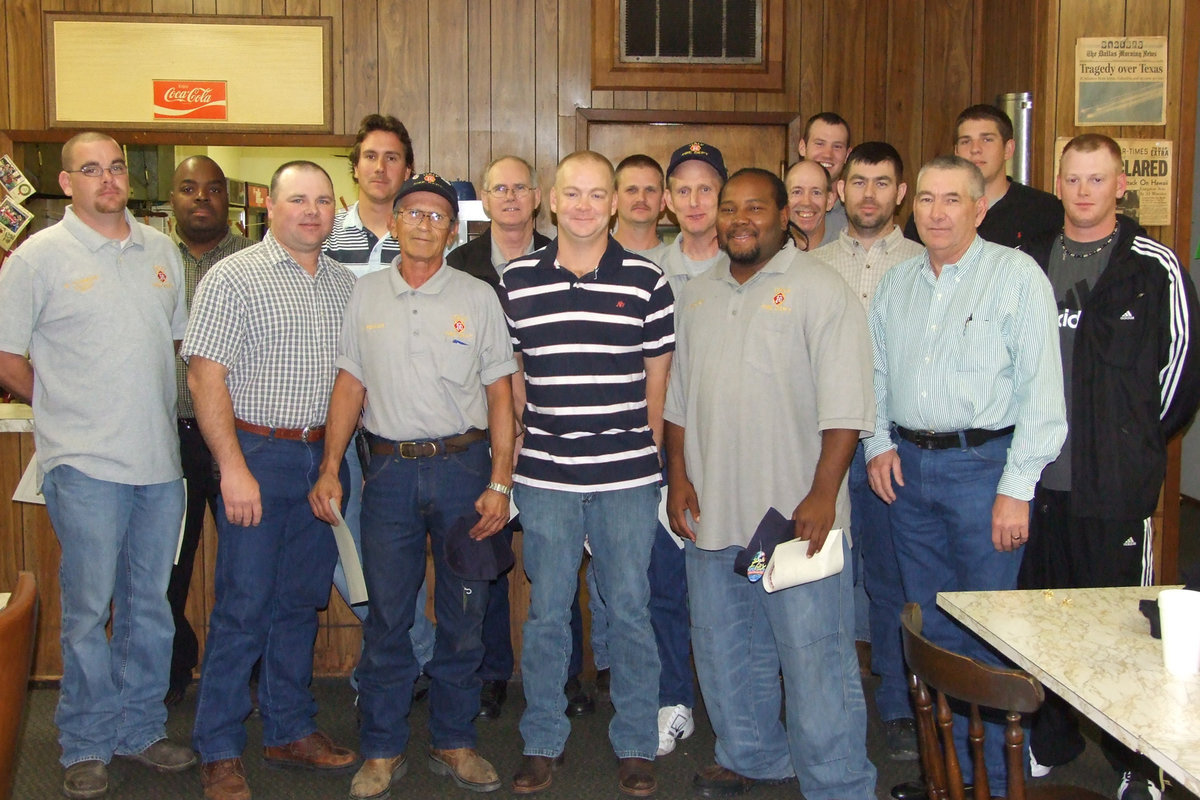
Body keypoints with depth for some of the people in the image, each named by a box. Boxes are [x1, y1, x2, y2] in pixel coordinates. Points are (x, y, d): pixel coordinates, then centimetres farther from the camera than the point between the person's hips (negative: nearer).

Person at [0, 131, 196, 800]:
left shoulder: (161, 250, 11)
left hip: (162, 458, 5)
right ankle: (88, 746, 17)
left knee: (151, 606, 13)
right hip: (87, 465, -5)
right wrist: (66, 404, 1)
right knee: (89, 609, 2)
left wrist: (158, 409, 11)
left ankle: (143, 728, 27)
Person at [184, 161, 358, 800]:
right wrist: (233, 468, -17)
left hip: (323, 455, 6)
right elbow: (204, 375, -12)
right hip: (258, 454, -5)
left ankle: (290, 730, 26)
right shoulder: (233, 278, -6)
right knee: (244, 605, -2)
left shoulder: (344, 283, 11)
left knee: (303, 600, 13)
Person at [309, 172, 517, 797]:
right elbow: (350, 383, 10)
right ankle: (382, 749, 20)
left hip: (462, 466, -1)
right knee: (386, 615, 6)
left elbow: (500, 394, 1)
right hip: (390, 468, 1)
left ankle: (454, 741, 23)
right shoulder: (367, 294, 7)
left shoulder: (478, 298, 2)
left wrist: (498, 484, -6)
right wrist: (329, 468, 3)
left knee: (462, 617, 7)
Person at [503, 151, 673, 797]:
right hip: (543, 476, 1)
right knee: (545, 612, 10)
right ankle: (542, 741, 25)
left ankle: (636, 744, 23)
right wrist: (512, 454, 8)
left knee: (629, 610, 7)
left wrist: (651, 456, 4)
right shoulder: (517, 281, 4)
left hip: (627, 477, -1)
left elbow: (659, 382, 6)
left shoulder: (646, 281, 1)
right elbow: (510, 376, 13)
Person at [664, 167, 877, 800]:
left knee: (815, 655, -2)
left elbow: (844, 406, -12)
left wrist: (822, 495, -18)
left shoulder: (819, 290, -6)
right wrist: (679, 475, 9)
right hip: (711, 511, 6)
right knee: (726, 652, 17)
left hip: (796, 511, -6)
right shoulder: (697, 294, 13)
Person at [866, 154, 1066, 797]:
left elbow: (1041, 388, -12)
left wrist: (1017, 487, -15)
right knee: (933, 626, 13)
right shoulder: (897, 282, 11)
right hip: (908, 466, 6)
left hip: (983, 465, -5)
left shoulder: (1016, 276, -7)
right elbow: (875, 371, 21)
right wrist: (879, 442, 7)